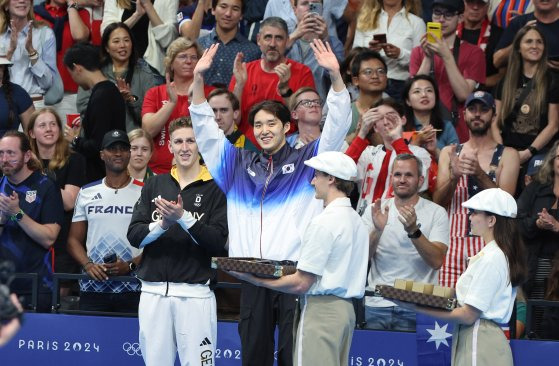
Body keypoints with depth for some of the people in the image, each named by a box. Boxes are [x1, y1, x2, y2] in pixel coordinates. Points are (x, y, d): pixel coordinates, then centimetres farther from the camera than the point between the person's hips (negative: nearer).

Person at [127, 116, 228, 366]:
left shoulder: (216, 188, 2)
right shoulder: (154, 185, 13)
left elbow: (218, 243, -7)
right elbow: (134, 236, 5)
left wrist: (183, 218, -18)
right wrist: (162, 224, -13)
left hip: (195, 292, -4)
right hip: (154, 290, 4)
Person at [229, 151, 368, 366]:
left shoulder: (323, 223, -13)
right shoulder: (356, 221, 13)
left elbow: (301, 283, -14)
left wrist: (256, 280, -5)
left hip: (321, 308, -9)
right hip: (346, 308, 9)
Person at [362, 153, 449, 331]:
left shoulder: (436, 213, 2)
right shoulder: (374, 210, 9)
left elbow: (437, 261, -11)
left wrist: (413, 230, -23)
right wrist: (377, 230, -19)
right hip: (376, 303, 2)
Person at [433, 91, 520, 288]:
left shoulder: (507, 155, 8)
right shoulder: (449, 153, 15)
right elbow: (438, 202, 7)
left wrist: (480, 174, -18)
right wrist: (454, 177, -13)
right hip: (453, 241, 2)